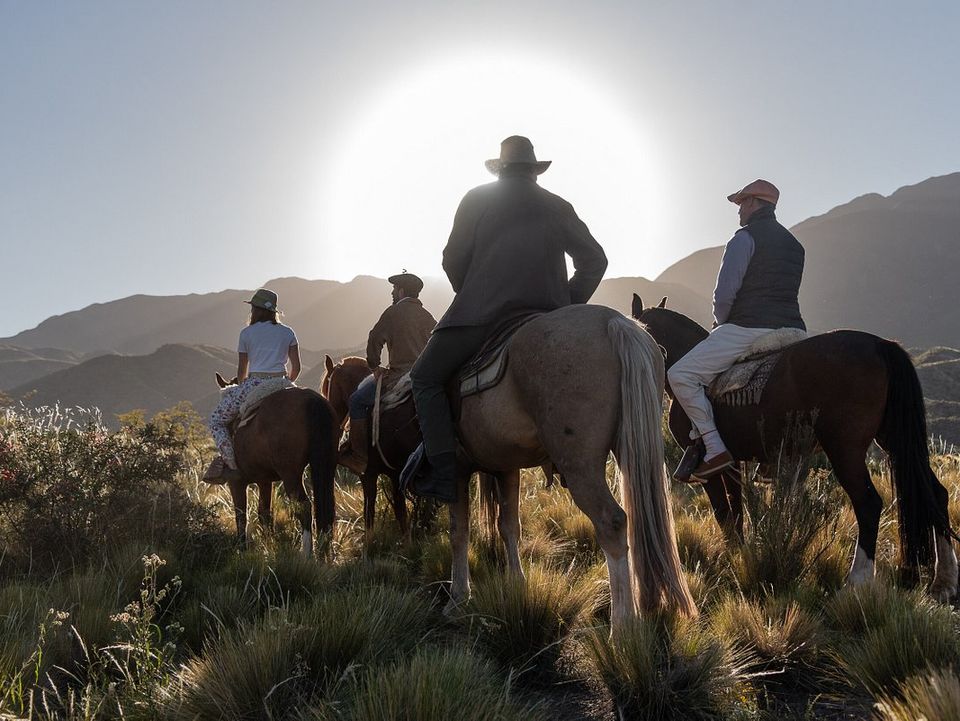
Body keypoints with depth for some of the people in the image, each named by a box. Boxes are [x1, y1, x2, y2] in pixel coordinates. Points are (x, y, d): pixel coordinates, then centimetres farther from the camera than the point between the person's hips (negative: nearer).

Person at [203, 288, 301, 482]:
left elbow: (241, 371, 9)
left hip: (254, 385, -3)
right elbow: (296, 367, 8)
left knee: (216, 420, 13)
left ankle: (231, 464, -2)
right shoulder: (288, 332, 11)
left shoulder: (246, 333, 5)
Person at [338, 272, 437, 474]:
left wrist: (375, 367, 3)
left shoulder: (394, 312, -5)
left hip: (399, 377, -8)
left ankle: (358, 455, 2)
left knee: (357, 400, 4)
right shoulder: (427, 316, 15)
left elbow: (375, 339, -8)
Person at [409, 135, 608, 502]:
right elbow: (595, 259, 15)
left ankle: (442, 475, -7)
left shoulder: (476, 200, 8)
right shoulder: (558, 207, 17)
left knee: (425, 377, 7)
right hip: (547, 316, 4)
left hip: (480, 313, -4)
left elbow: (453, 260, 6)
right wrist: (569, 304, 18)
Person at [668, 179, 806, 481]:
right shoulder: (794, 244, 22)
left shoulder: (745, 237, -4)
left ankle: (716, 450, -16)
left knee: (680, 375, -9)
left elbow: (724, 293, -12)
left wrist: (720, 322, 9)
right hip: (792, 328, 9)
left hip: (749, 328, -9)